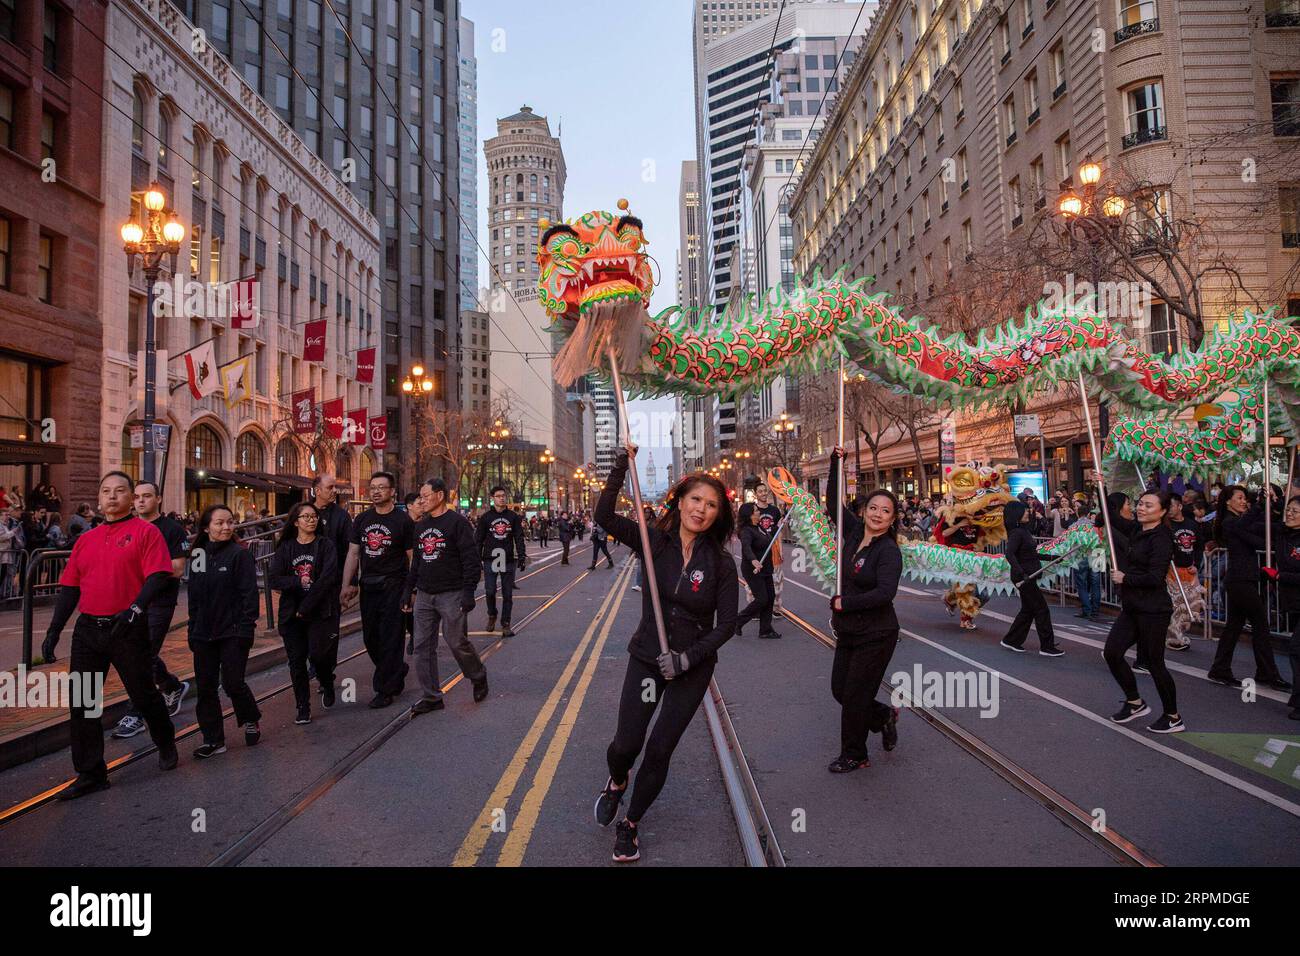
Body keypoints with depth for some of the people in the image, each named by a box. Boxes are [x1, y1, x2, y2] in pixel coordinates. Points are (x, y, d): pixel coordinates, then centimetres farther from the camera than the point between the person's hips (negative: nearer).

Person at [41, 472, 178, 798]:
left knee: (143, 695, 7)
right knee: (83, 703, 4)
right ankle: (91, 773, 15)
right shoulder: (86, 540, 14)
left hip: (128, 629, -5)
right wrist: (53, 631, 8)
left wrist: (136, 608, -28)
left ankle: (166, 745, 32)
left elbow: (156, 576, -13)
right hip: (87, 628, 5)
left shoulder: (145, 532, -3)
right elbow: (69, 588, 14)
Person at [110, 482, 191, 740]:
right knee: (144, 654, 14)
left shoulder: (172, 530, -7)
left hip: (159, 602, -7)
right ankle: (174, 687, 37)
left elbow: (177, 569, -13)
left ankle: (136, 716, 1)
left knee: (144, 656, -8)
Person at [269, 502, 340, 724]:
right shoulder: (285, 547, 6)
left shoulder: (326, 546, -2)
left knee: (317, 654, -10)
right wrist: (299, 582, -16)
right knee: (296, 659, 2)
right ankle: (303, 707, 13)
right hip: (291, 613, 3)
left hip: (320, 612, -2)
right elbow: (274, 579, -1)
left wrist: (305, 608, -15)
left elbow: (327, 579, -12)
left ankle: (327, 685, 22)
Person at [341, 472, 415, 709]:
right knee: (370, 638, 12)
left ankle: (386, 690, 8)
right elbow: (353, 554, 11)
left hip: (393, 586, -5)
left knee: (389, 638, -2)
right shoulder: (362, 519, 9)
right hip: (368, 586, 6)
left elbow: (412, 557, -6)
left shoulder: (403, 520, -5)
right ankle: (398, 671, 33)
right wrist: (347, 585, 3)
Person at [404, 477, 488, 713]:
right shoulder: (421, 526, 14)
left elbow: (471, 560, -13)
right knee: (423, 647, 4)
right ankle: (431, 696, 13)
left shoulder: (457, 522, -8)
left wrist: (468, 592, -19)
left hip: (451, 595, -7)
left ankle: (479, 677, 24)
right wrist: (409, 589, 16)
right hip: (424, 596, 7)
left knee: (457, 642, -3)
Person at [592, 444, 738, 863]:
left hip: (693, 669, -1)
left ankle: (630, 825, 31)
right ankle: (616, 782, 41)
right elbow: (604, 517, -19)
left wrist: (687, 658, -17)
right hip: (646, 657, 1)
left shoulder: (721, 562, -10)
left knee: (659, 750, 5)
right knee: (626, 743, 1)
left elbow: (726, 624, -8)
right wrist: (621, 467, -25)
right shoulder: (654, 541, -7)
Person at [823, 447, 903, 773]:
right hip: (848, 633, 7)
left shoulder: (889, 550, -16)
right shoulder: (854, 532, 2)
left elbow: (885, 592, -28)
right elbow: (834, 502, 10)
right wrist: (836, 463, 2)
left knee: (855, 696, 2)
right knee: (840, 690, 14)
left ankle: (854, 756, 22)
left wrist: (844, 604, -20)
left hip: (875, 636, -7)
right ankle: (885, 716, 39)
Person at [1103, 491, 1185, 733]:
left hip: (1153, 610, -9)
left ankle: (1173, 718, 19)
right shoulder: (1139, 533, 10)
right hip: (1132, 608, 9)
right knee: (1112, 652, 6)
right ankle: (1135, 702, 24)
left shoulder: (1161, 538, -15)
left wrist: (1124, 578, -11)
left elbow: (1155, 577, -22)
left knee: (1154, 662, 2)